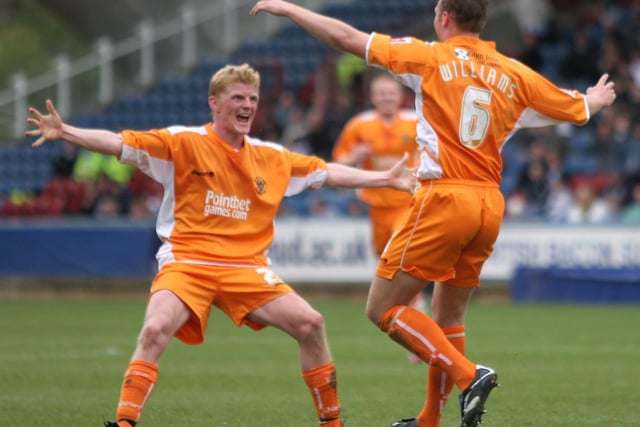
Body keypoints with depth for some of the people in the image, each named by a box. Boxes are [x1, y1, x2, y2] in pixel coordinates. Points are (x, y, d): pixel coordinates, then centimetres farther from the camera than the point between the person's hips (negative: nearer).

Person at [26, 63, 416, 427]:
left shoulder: (273, 157, 11)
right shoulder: (183, 144, -2)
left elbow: (328, 172, 21)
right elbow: (120, 144, -8)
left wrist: (386, 179, 19)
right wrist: (64, 131, -21)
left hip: (246, 268, 4)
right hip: (187, 262, -3)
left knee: (310, 324, -10)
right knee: (156, 329, -30)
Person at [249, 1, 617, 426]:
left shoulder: (431, 57, -3)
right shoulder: (515, 75, 8)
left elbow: (346, 37, -1)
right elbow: (577, 109, 20)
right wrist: (596, 100, 44)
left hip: (444, 198, -6)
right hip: (490, 204, 6)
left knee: (383, 308, 1)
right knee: (448, 316, 20)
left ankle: (468, 375, -15)